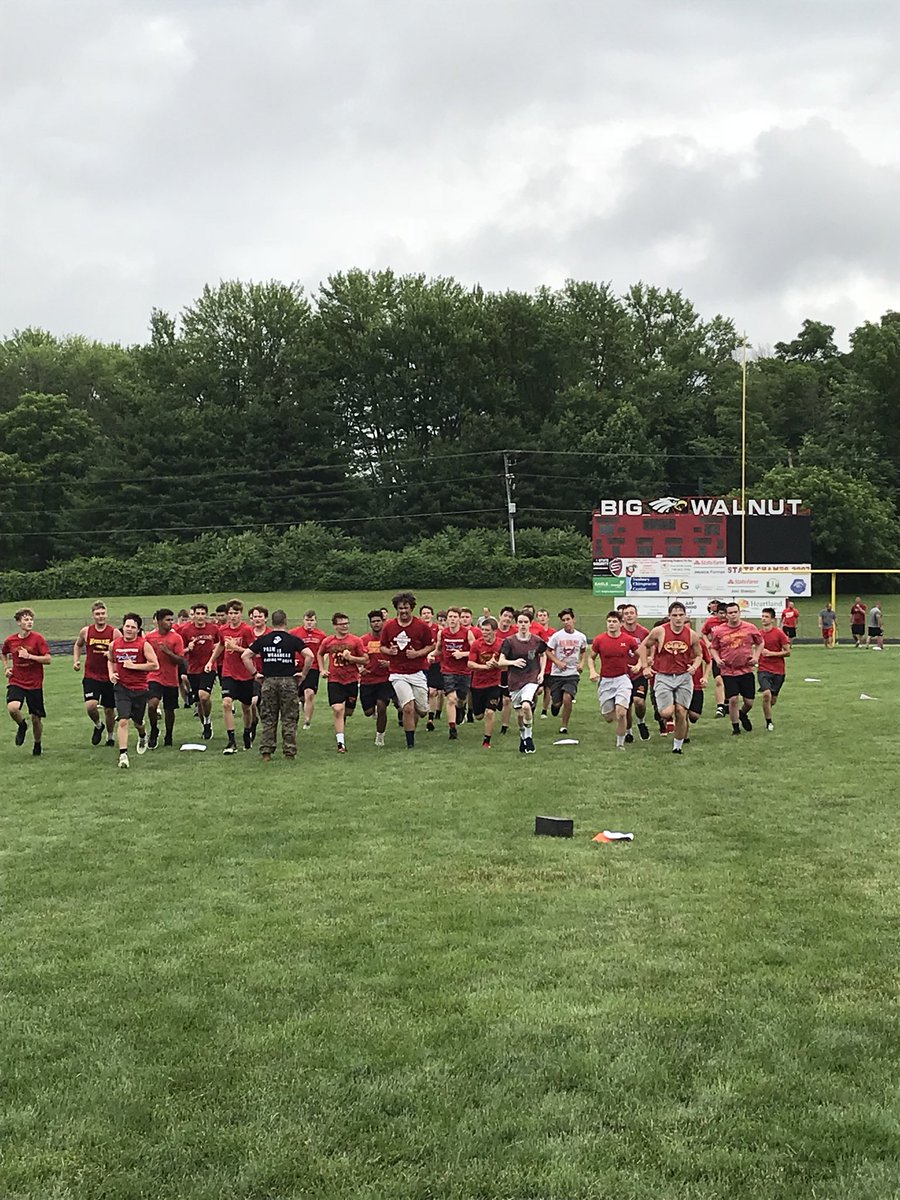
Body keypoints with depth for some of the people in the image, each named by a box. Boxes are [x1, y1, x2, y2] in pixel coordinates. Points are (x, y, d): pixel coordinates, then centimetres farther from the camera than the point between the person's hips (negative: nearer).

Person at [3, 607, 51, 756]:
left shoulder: (38, 638, -8)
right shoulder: (10, 640, 1)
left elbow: (47, 660, -13)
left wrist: (29, 656, -22)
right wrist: (6, 667, 10)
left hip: (34, 684, -1)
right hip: (16, 682, 1)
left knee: (36, 718, 5)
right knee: (12, 708, -26)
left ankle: (37, 744, 30)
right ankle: (22, 726, 6)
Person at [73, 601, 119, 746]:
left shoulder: (114, 632, -6)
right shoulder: (85, 631, 0)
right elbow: (78, 645, 21)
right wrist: (76, 661, 8)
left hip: (109, 677, 0)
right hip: (91, 676, 0)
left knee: (109, 710, 10)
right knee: (90, 705, -19)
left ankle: (110, 736, 33)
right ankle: (98, 725, 12)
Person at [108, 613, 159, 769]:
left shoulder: (144, 645, -9)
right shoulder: (114, 644, 2)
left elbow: (155, 665, -13)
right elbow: (110, 660, 22)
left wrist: (134, 666, -17)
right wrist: (111, 673, 4)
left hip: (140, 688, -1)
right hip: (122, 687, 1)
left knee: (137, 721, 15)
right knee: (123, 721, -13)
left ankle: (142, 737, 50)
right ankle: (123, 755, -13)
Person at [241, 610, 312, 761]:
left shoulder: (262, 640, 5)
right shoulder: (293, 640, -1)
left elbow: (245, 656, 2)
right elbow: (309, 655, -12)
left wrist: (255, 673, 6)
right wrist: (304, 674, -2)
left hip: (268, 681, 2)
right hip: (289, 681, -2)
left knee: (268, 719, 8)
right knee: (289, 720, 5)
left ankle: (266, 752, 7)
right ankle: (289, 752, 5)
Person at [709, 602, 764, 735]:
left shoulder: (750, 628, -1)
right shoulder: (719, 631, -2)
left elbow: (760, 642, 14)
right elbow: (713, 648, 11)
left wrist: (756, 656, 1)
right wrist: (717, 659, -6)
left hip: (746, 670, 1)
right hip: (728, 672, -1)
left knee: (749, 702, 5)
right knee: (733, 699, -10)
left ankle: (743, 714, 41)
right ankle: (735, 728, 9)